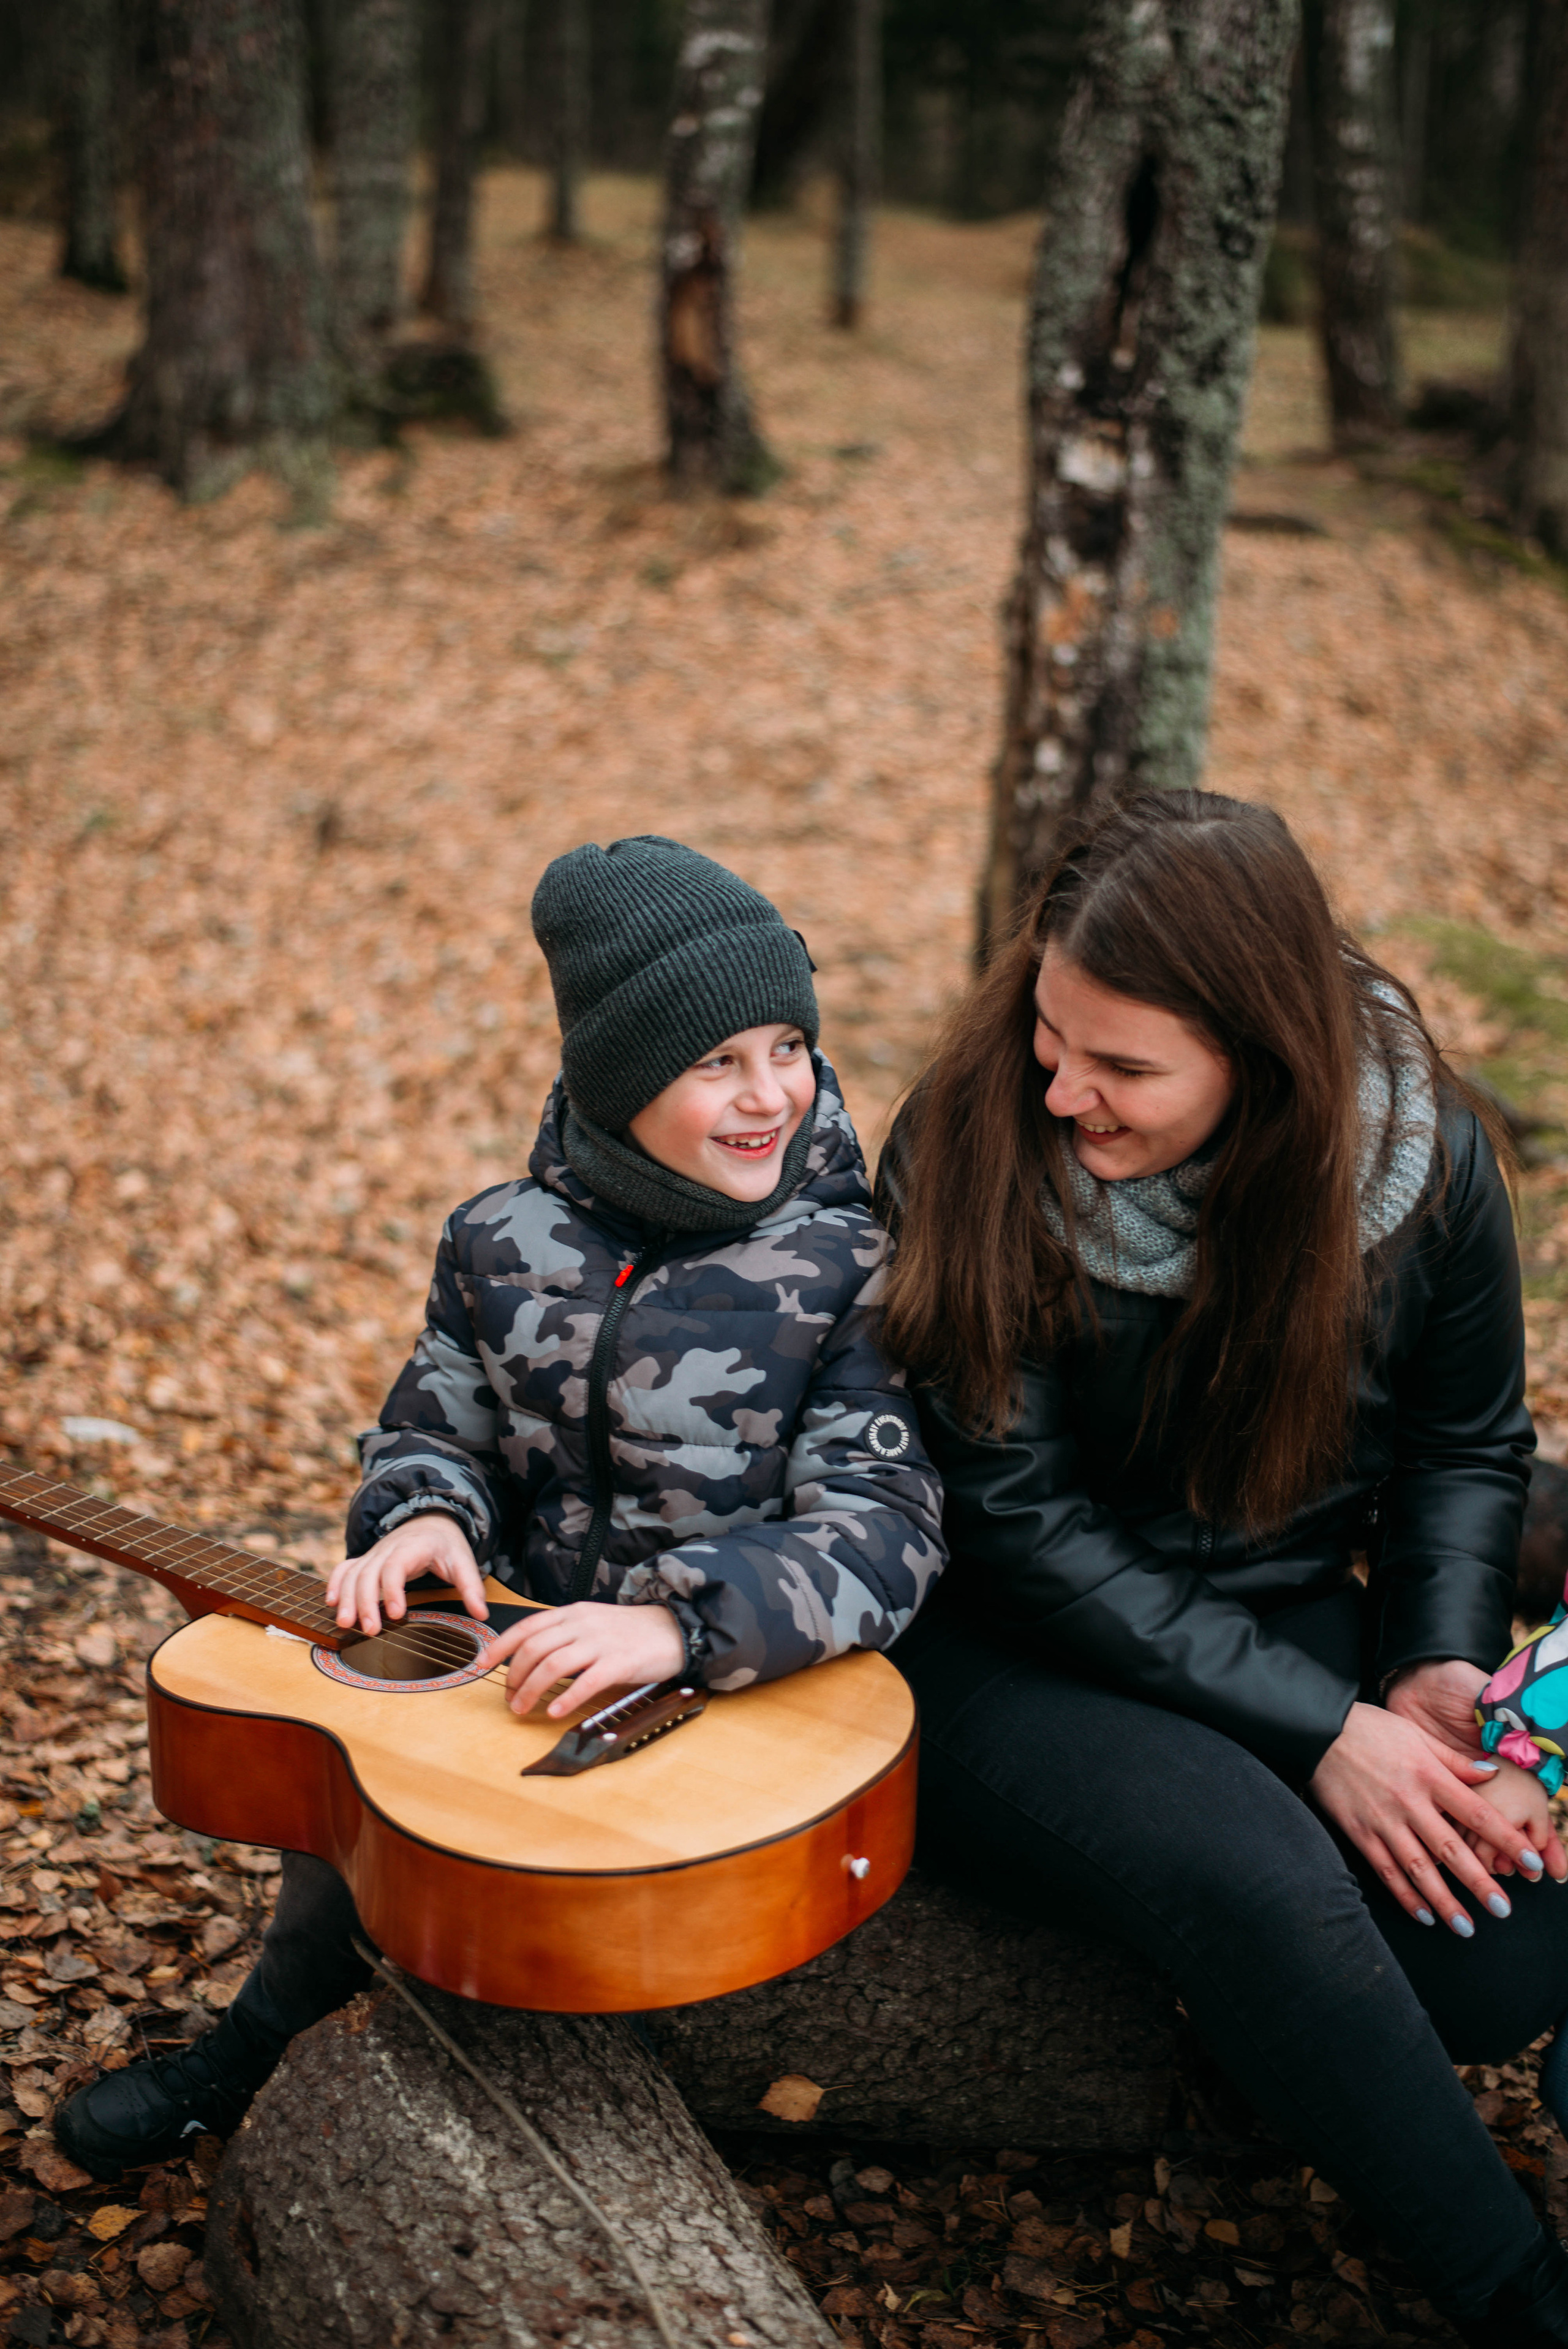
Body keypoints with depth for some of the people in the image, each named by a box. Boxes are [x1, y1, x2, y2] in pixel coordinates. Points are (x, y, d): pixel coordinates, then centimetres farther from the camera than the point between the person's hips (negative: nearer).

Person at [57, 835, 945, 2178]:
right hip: (509, 1661, 5)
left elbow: (883, 1534, -21)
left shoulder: (854, 1272, -12)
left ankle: (255, 2055, 14)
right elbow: (435, 1427, 13)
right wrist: (424, 1518, -11)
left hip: (729, 1716, -5)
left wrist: (677, 1622, -35)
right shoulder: (507, 1243, 2)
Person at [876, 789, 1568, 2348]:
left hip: (1290, 1618, 3)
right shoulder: (972, 1149, -19)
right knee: (1257, 1880, -31)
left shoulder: (1421, 1151, -9)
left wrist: (1438, 1665, -10)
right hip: (1010, 1649, -3)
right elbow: (1023, 1522, -18)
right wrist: (1319, 1730, -21)